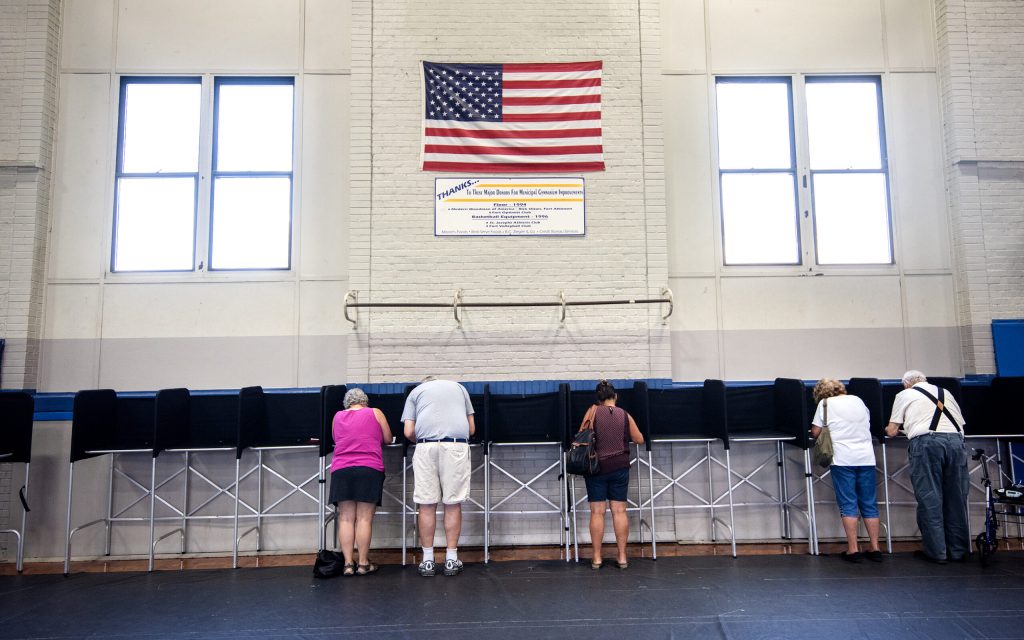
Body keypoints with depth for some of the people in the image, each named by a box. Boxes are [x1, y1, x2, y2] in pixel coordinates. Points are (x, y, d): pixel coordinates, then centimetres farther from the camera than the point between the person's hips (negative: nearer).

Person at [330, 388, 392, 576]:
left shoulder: (337, 416, 16)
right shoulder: (375, 413, 10)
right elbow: (388, 439, 13)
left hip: (341, 469, 2)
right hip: (370, 469, -2)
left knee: (346, 518, 3)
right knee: (364, 518, -2)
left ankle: (348, 564, 0)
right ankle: (363, 563, 0)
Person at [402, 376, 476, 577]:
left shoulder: (416, 391, 22)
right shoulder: (459, 387, 27)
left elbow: (409, 432, 11)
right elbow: (472, 428, 24)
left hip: (427, 446, 0)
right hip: (457, 446, 1)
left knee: (427, 505, 6)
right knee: (453, 504, 6)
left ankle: (427, 561, 11)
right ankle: (451, 560, 11)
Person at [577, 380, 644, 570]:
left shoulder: (593, 411, -4)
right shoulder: (625, 415, 1)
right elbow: (639, 440, 10)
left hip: (597, 467, -1)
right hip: (619, 468, 2)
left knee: (597, 512, 3)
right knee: (619, 511, 6)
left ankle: (596, 558, 8)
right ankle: (622, 557, 10)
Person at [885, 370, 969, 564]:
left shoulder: (904, 395, 15)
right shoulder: (945, 392, 26)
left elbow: (891, 431, 13)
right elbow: (961, 422, 28)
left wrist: (888, 429, 34)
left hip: (926, 441, -4)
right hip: (955, 440, 4)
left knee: (929, 498, 0)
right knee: (956, 498, 10)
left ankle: (936, 552, 2)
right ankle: (958, 550, 17)